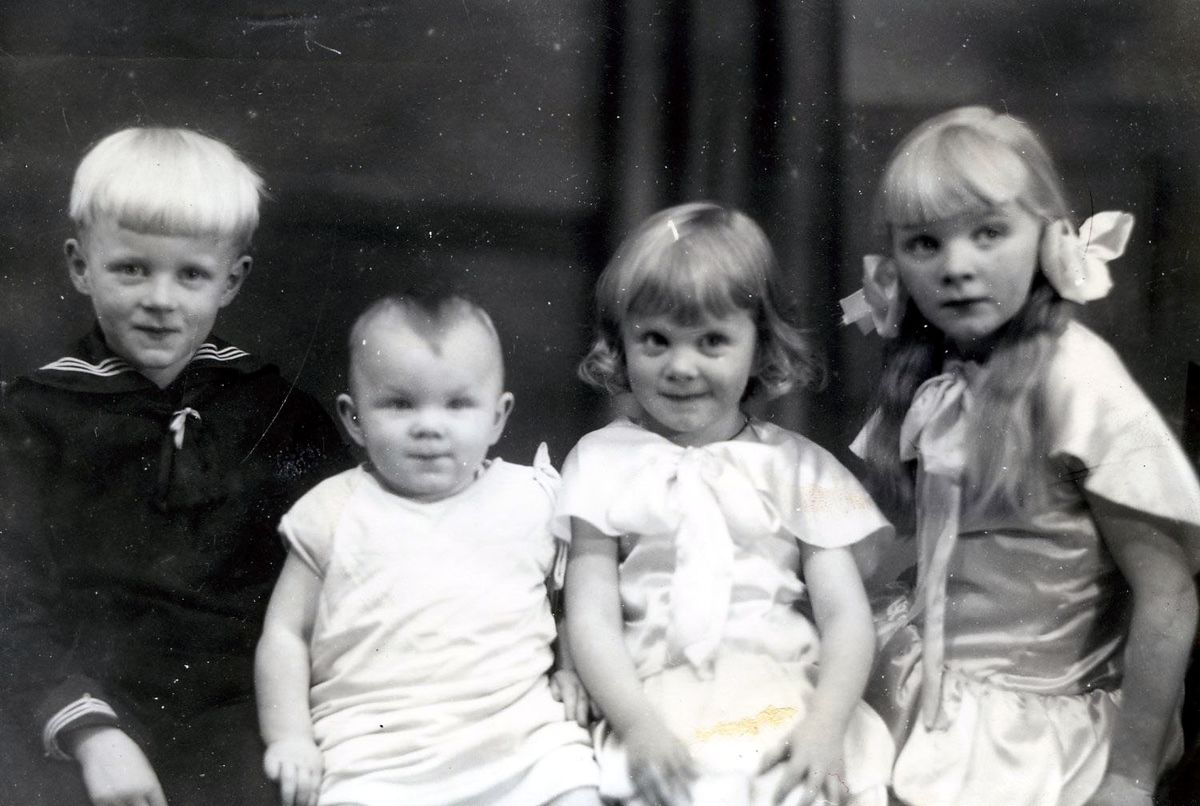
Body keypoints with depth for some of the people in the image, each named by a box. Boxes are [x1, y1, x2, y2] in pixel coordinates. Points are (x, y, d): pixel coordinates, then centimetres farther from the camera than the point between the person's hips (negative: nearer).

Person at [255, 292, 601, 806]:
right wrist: (288, 737, 1)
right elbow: (285, 633, 9)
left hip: (521, 731, 2)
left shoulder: (531, 499, 10)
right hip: (374, 750, -1)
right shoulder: (335, 513, 6)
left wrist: (571, 668, 8)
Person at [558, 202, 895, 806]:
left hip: (791, 709, 1)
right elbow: (592, 616, 2)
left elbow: (846, 614, 5)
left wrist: (826, 724, -12)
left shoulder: (798, 467, 11)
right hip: (660, 711, -1)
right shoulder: (604, 461, 9)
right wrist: (637, 726, -13)